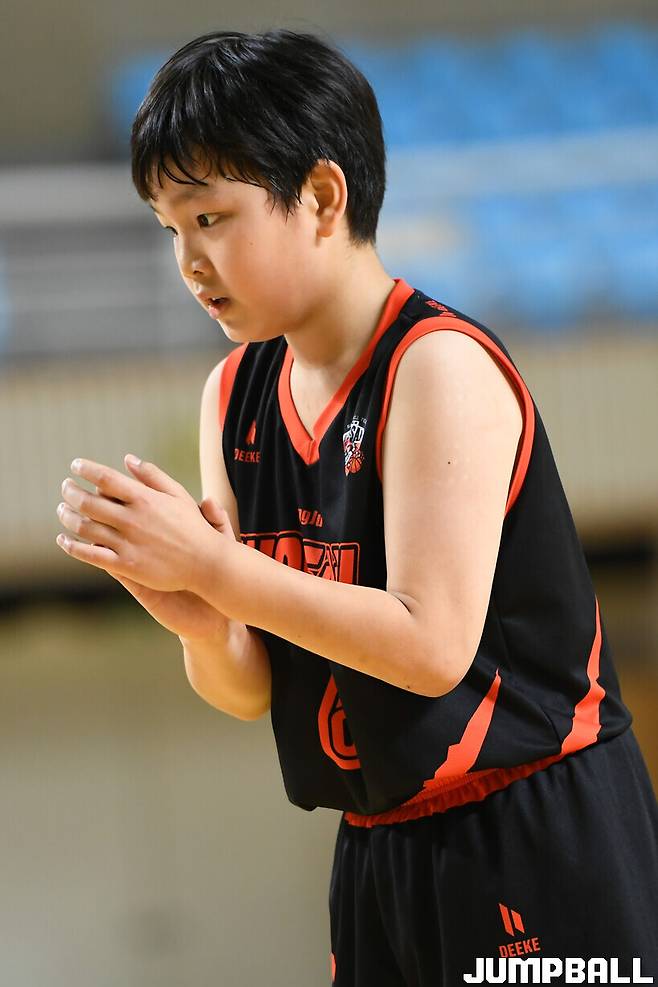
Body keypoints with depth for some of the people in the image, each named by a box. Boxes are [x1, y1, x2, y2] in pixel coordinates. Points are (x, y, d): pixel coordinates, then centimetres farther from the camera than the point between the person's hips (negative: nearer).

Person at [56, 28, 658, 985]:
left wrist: (213, 565, -22)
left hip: (534, 839, -7)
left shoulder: (439, 366, -16)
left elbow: (433, 645, -24)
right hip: (382, 847, 7)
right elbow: (250, 691, 6)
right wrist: (197, 620, -16)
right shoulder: (234, 395, 6)